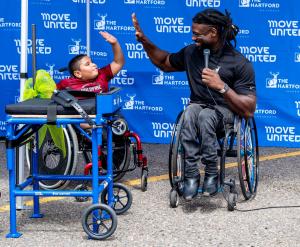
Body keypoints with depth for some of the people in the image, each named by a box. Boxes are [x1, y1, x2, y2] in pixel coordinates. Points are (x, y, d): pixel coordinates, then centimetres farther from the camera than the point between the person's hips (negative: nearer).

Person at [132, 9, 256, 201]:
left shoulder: (240, 63, -12)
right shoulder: (191, 52, 3)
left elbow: (249, 110, -16)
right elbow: (165, 63, 25)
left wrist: (222, 86, -28)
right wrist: (145, 41, 11)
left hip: (225, 111, -4)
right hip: (198, 105, 4)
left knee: (205, 116, -39)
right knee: (190, 113, -35)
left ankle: (211, 174, -28)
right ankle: (191, 175, -33)